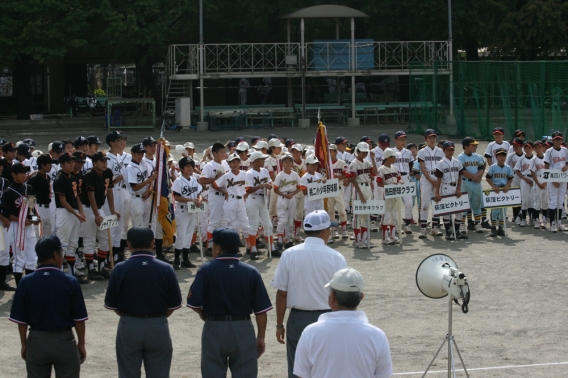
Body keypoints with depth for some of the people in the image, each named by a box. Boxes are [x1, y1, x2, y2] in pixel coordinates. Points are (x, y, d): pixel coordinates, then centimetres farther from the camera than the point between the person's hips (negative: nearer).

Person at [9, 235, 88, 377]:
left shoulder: (26, 282, -7)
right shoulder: (70, 282, -11)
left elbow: (21, 320, -2)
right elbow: (79, 319, -6)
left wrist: (24, 344, 10)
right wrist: (81, 345, 5)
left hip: (37, 341, 2)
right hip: (64, 341, -2)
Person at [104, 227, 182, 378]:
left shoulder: (120, 269, -9)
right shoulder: (166, 269, -7)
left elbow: (112, 305, -2)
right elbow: (173, 306, -2)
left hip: (128, 327, 0)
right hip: (158, 328, 1)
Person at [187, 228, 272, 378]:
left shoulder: (206, 270, -9)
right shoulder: (251, 272, -4)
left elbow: (194, 303, -10)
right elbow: (261, 310, -4)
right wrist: (260, 337, 6)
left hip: (214, 330, -1)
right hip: (243, 330, 1)